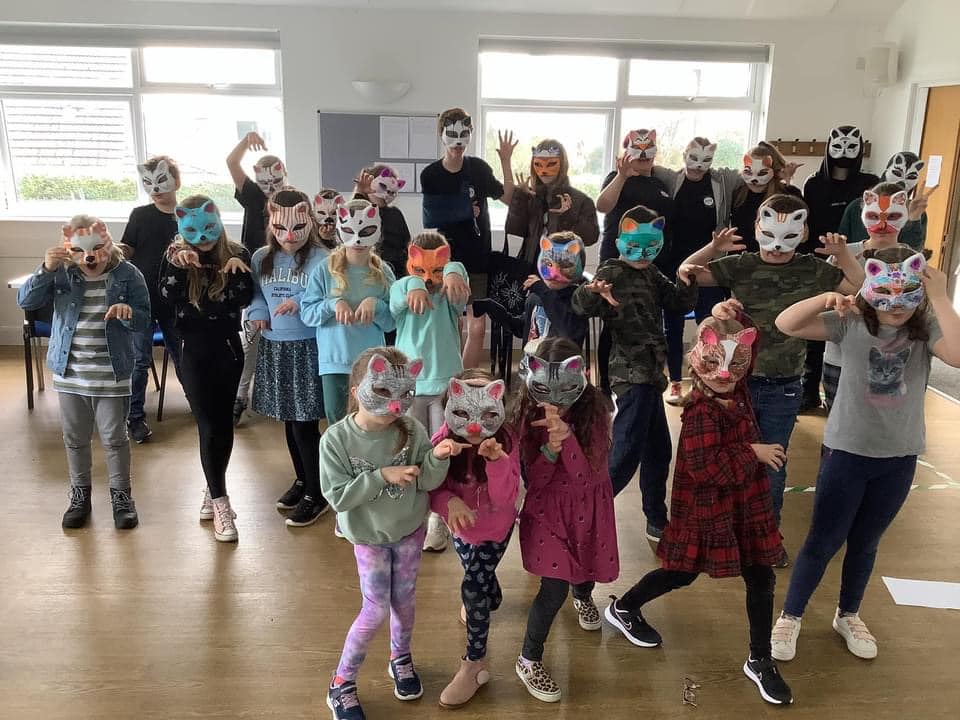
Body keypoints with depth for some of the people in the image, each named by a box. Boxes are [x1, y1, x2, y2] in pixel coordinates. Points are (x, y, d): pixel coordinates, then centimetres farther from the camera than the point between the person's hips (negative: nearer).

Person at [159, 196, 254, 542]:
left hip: (228, 349, 2)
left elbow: (244, 298, -10)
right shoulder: (177, 256, 0)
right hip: (194, 352, -1)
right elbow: (169, 297, -15)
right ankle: (220, 503, 5)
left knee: (223, 423, 10)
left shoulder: (237, 255, 0)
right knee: (209, 426, -4)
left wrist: (237, 270, -24)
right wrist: (177, 264, -29)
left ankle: (213, 490, 29)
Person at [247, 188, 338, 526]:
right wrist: (257, 312, -5)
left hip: (308, 349, -6)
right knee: (288, 420, 17)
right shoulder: (261, 258, 6)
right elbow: (251, 293, 16)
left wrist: (301, 304, -25)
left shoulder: (322, 259, -11)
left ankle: (316, 495, 13)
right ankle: (302, 480, 36)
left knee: (305, 424, -2)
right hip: (274, 348, 6)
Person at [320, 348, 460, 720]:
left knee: (404, 600, 17)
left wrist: (437, 457, -33)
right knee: (376, 609, 1)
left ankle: (401, 659, 45)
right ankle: (341, 683, 23)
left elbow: (427, 481, -13)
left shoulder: (411, 430, -17)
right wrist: (382, 476, -31)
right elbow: (337, 497, -23)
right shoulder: (336, 439, -22)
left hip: (410, 529, 3)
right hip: (369, 537, -2)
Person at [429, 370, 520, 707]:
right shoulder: (443, 440, -26)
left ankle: (474, 663, 12)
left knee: (473, 588, -8)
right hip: (461, 526, 3)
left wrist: (497, 460, -48)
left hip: (494, 528, -3)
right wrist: (449, 502, -43)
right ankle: (489, 599, 64)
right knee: (478, 576, 27)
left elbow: (505, 497, -32)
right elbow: (432, 488, -21)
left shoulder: (506, 440, -29)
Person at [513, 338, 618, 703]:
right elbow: (534, 479, -17)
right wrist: (550, 448, -36)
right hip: (548, 505, -2)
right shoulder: (530, 411, -19)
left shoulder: (594, 407, -21)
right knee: (554, 587, -10)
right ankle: (528, 660, 14)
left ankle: (583, 595, 61)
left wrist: (565, 433, -40)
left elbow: (586, 475, -26)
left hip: (589, 505, 2)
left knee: (584, 568, 22)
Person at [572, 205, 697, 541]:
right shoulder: (612, 273, -13)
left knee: (659, 450, 16)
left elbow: (680, 304, 9)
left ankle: (657, 522, 30)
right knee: (625, 456, -9)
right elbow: (582, 305, -31)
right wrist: (590, 292, -53)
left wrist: (689, 281, -10)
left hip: (649, 373, 9)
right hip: (632, 374, -9)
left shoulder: (652, 274, 12)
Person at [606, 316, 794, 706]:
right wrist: (752, 453, -24)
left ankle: (760, 661, 27)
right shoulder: (701, 410, -25)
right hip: (706, 508, -7)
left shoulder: (737, 392, -3)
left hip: (745, 503, 7)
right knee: (683, 573, 11)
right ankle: (623, 608, 36)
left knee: (761, 578, 9)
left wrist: (730, 321, 1)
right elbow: (705, 467, -33)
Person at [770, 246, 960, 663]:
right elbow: (785, 324, -18)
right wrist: (825, 298, -32)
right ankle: (790, 617, 25)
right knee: (823, 541, 7)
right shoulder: (851, 323, -11)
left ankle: (848, 616, 40)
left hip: (899, 458, 2)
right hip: (846, 451, -2)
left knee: (866, 543, 19)